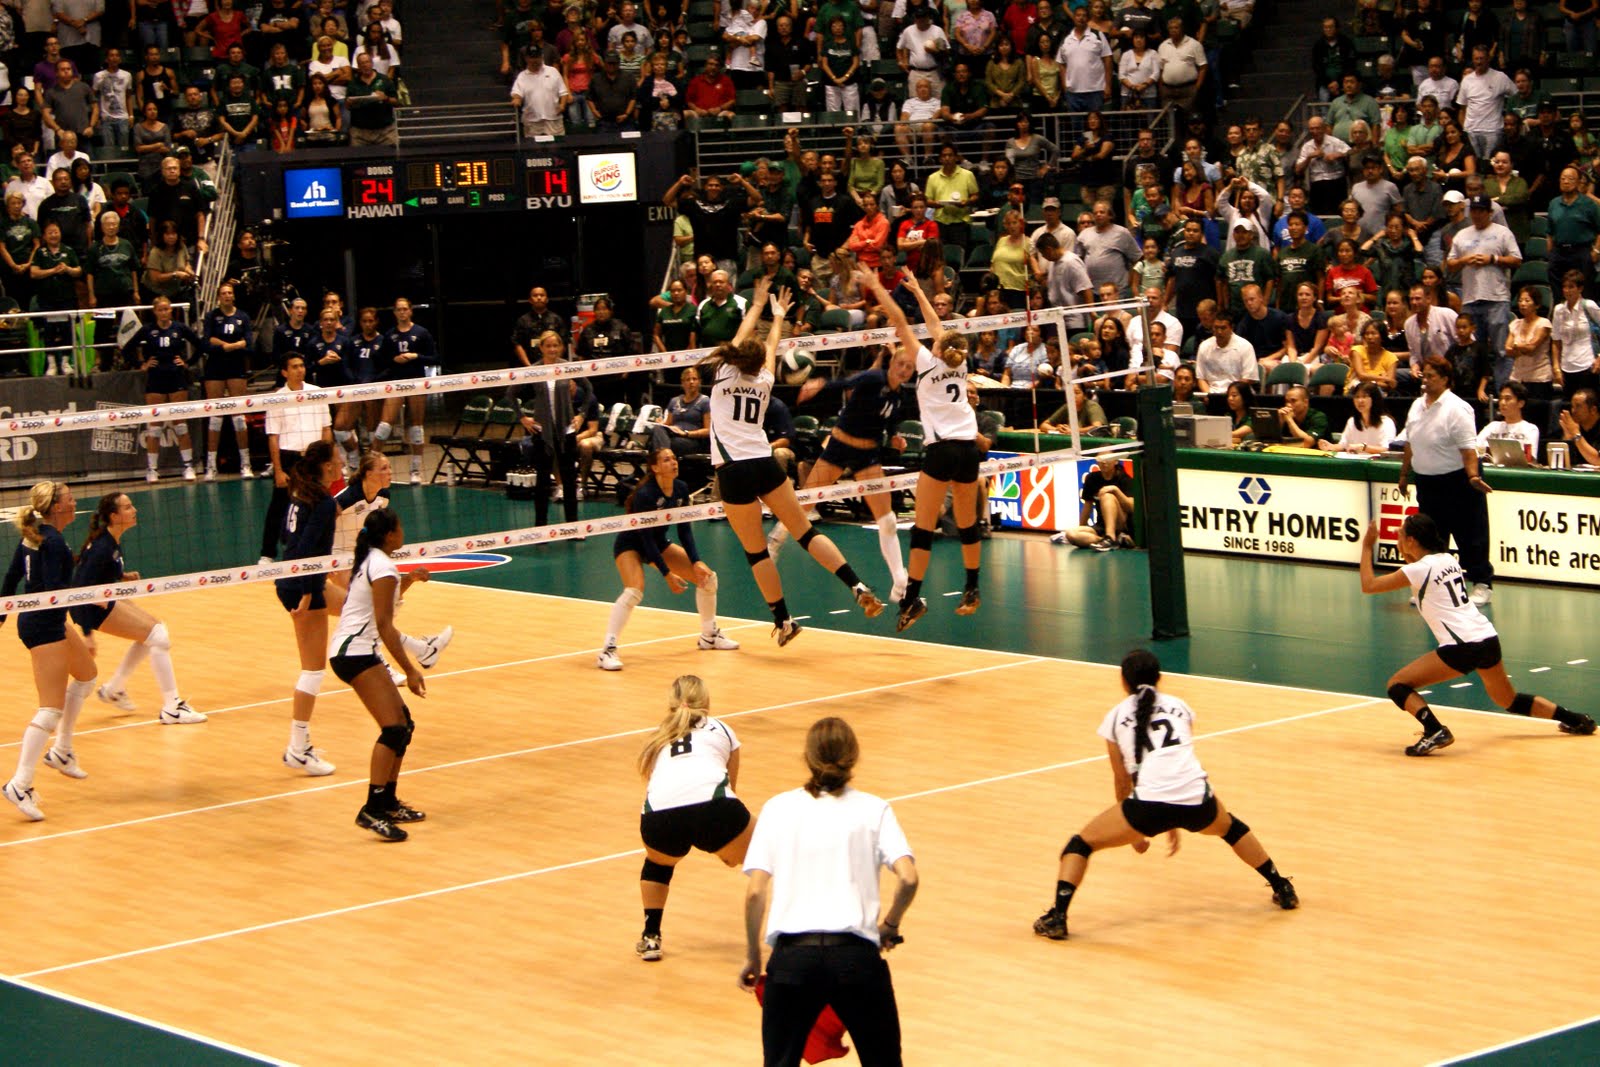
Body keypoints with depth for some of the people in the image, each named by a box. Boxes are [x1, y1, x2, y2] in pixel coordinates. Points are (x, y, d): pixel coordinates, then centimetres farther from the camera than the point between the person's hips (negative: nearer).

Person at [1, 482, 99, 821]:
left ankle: (61, 751, 32)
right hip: (45, 626, -11)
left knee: (86, 672, 27)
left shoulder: (32, 534, 8)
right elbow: (53, 590, -25)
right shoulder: (53, 542, -19)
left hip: (47, 621, 11)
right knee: (51, 709, -11)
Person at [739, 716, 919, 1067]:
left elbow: (755, 892, 1)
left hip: (792, 956, 0)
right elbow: (908, 879, -7)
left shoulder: (778, 808, 8)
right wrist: (890, 925, 12)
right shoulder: (873, 810, 7)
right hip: (856, 955, 0)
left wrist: (752, 957, 12)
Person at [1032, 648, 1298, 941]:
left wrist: (1134, 833, 32)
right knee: (1230, 827, 37)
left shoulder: (1116, 717, 16)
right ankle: (1283, 890, 42)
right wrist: (1174, 824, 39)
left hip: (1149, 802, -3)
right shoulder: (1179, 707, 23)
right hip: (1197, 801, 3)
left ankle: (1057, 917, -5)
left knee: (1081, 844, 14)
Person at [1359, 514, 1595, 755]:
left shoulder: (1418, 570, -7)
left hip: (1462, 648, -8)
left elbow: (1368, 585, -5)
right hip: (1488, 638, 8)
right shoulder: (1448, 560, 14)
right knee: (1509, 700, 30)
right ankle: (1576, 720, 34)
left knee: (1397, 685, -4)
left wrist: (1367, 547, 5)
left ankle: (1435, 732, -22)